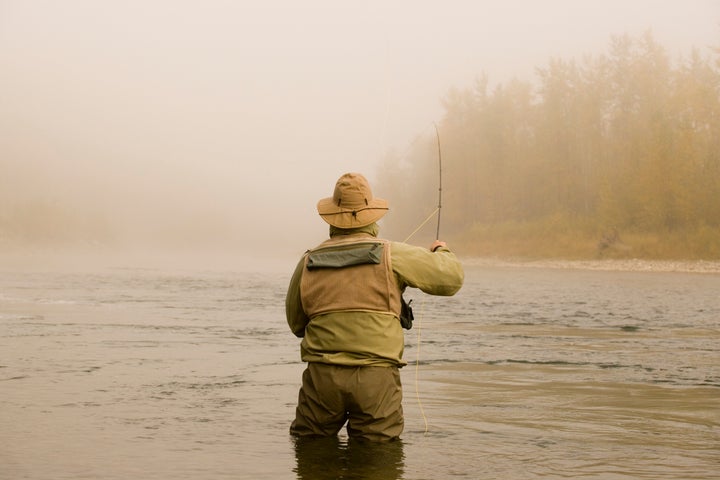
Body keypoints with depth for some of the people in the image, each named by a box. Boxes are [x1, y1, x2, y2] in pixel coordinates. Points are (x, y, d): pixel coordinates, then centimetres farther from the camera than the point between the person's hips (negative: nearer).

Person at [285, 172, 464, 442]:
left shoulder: (308, 263, 6)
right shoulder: (393, 255, -2)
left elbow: (296, 325, 17)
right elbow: (452, 278, 4)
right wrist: (442, 253, 26)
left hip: (322, 376, 2)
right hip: (376, 376, -2)